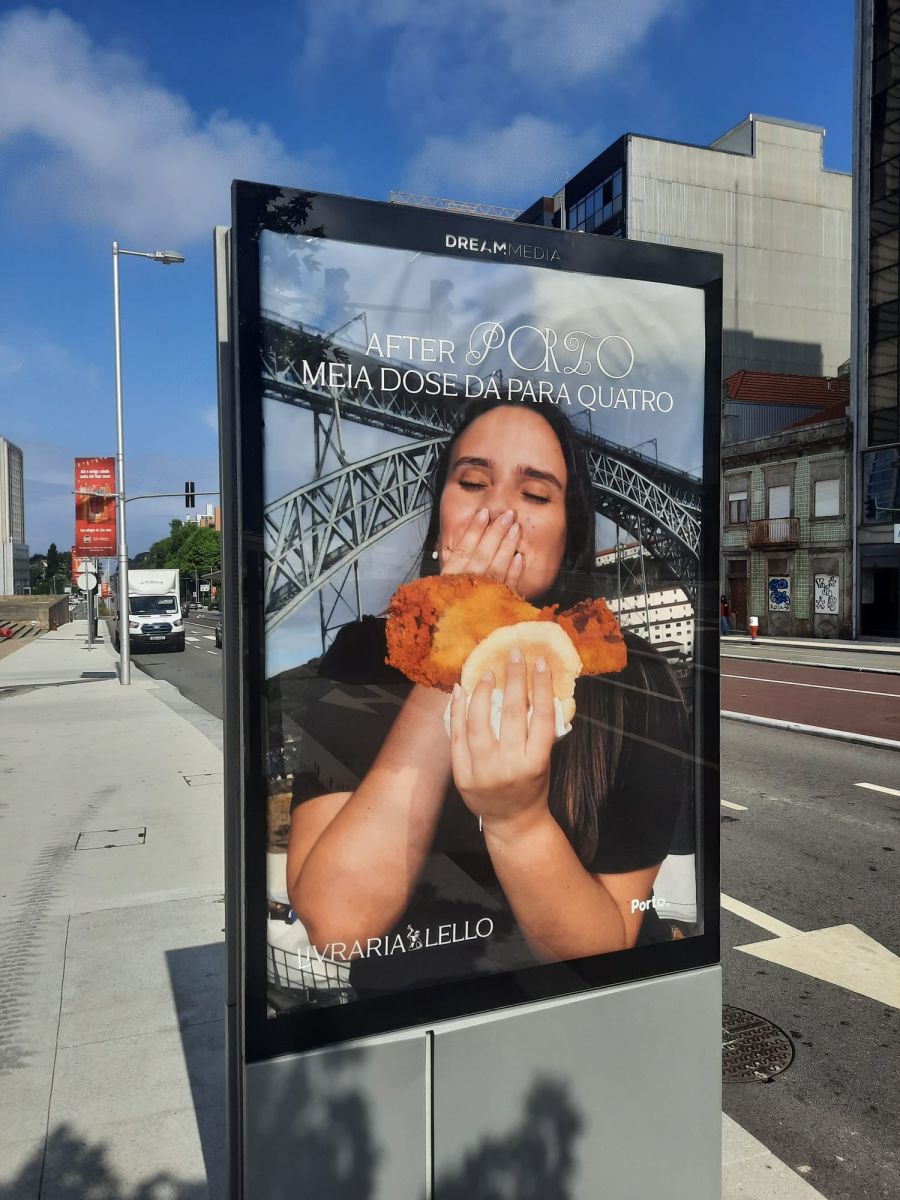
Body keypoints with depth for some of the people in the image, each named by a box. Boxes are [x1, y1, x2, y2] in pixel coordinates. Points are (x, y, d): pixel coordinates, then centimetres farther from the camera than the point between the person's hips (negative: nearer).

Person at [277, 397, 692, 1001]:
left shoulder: (634, 680, -12)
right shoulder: (366, 653, -8)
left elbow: (606, 952, -12)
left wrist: (520, 820, -30)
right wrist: (448, 668, -23)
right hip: (395, 1010, 1)